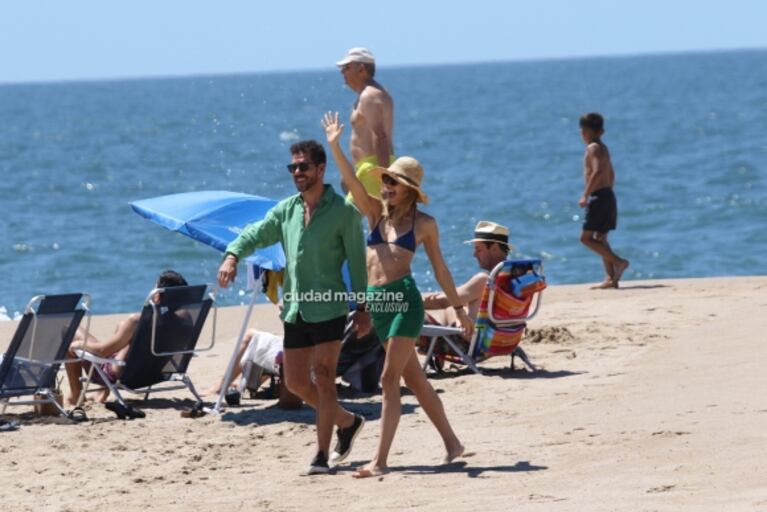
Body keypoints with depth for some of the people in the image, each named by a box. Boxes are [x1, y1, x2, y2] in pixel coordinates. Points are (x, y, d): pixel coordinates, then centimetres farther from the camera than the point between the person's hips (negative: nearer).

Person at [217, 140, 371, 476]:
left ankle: (321, 455, -6)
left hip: (328, 307, -6)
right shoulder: (286, 210, 12)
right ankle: (347, 421, 30)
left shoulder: (343, 210, -4)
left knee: (323, 378, -9)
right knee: (295, 381, 9)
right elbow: (256, 234, 6)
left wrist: (362, 306, -6)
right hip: (294, 309, 6)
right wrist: (233, 255, -16)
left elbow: (357, 260, -3)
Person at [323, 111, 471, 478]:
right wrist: (334, 145, -13)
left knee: (390, 379, -9)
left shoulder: (424, 224, 4)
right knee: (414, 379, 12)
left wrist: (459, 309, 16)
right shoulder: (376, 213, 12)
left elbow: (439, 268, 12)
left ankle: (380, 461, -10)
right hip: (377, 302, 5)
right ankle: (451, 442, 25)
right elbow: (352, 181, -1)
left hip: (404, 299, -5)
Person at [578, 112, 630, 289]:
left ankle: (618, 262, -16)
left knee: (586, 238, -8)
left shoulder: (593, 148, -12)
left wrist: (585, 195, -24)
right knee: (600, 238, 12)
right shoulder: (603, 148, 18)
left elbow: (597, 171, -26)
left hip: (598, 196, -10)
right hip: (608, 194, 10)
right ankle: (611, 278, 7)